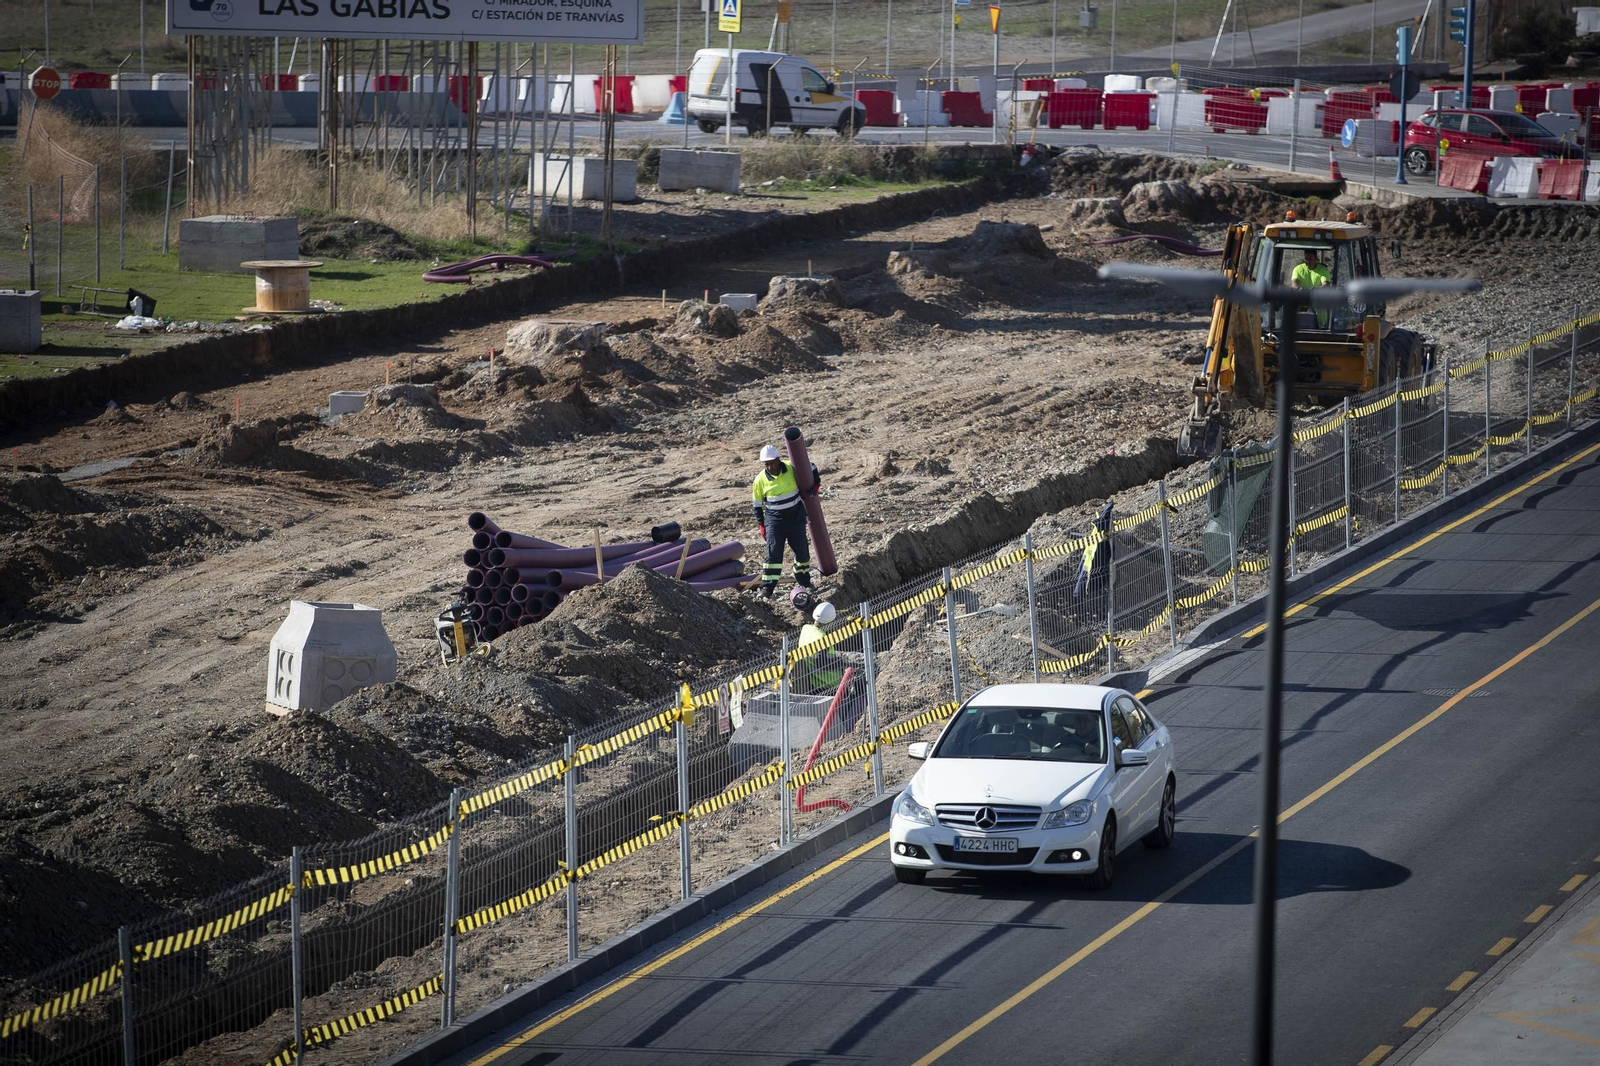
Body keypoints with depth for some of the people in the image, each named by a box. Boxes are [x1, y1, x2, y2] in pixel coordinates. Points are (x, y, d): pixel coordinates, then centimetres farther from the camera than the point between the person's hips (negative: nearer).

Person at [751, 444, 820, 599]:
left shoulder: (792, 469, -13)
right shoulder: (760, 480, -11)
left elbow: (811, 468, 8)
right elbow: (756, 505, 1)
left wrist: (815, 485, 0)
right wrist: (761, 525, 0)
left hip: (796, 518, 2)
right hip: (774, 520, -2)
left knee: (802, 551, 9)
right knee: (773, 551, -13)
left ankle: (803, 581, 32)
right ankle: (767, 587, -15)